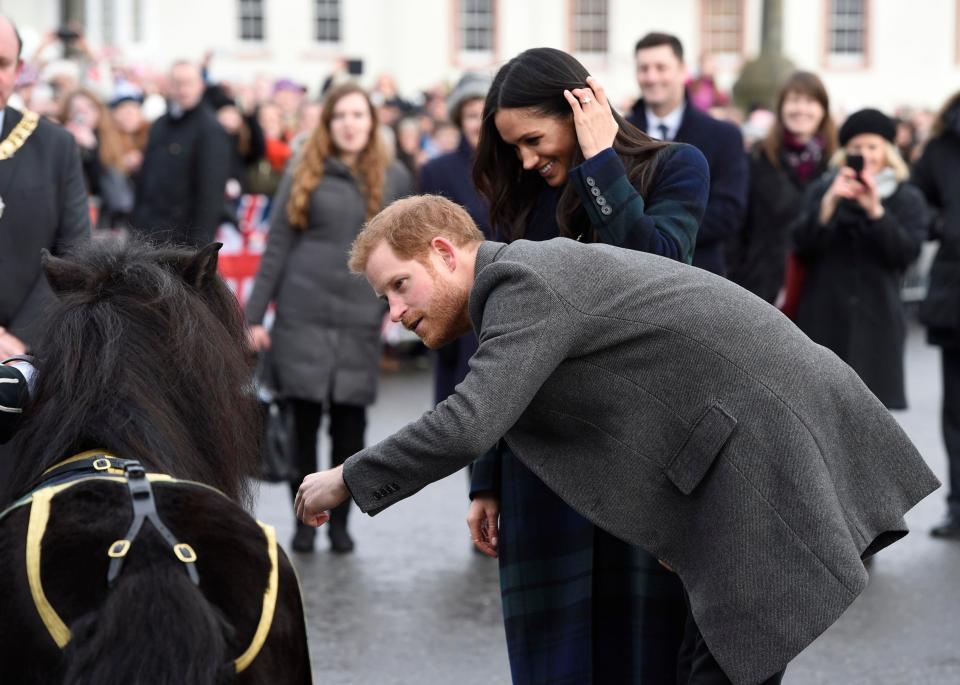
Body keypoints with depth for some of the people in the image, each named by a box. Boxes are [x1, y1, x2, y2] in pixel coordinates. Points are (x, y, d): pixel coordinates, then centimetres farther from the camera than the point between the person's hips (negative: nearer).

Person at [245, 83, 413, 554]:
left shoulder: (394, 178, 8)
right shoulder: (304, 175, 4)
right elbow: (276, 246, 3)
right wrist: (255, 315, 0)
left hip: (361, 319, 1)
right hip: (303, 314, -1)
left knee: (350, 422, 3)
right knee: (304, 418, 0)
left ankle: (340, 522, 15)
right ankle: (304, 521, 10)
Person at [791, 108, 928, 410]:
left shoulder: (907, 199, 8)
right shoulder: (823, 190, 11)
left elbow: (907, 252, -6)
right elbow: (802, 245, -2)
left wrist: (875, 211, -18)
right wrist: (829, 203, -16)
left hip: (876, 318, -1)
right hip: (824, 315, 1)